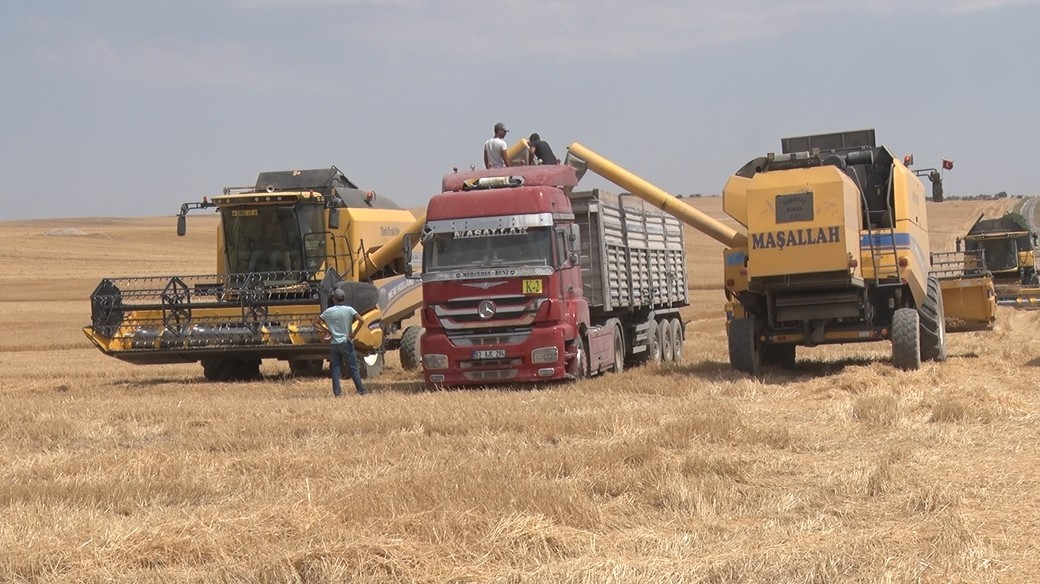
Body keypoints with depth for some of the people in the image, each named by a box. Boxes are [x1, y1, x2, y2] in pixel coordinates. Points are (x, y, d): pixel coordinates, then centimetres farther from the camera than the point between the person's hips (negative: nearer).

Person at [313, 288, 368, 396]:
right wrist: (354, 333, -7)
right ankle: (361, 390, 9)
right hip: (346, 343, -2)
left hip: (333, 343, 2)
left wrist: (327, 330, 4)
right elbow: (361, 320, -18)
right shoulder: (349, 309, -8)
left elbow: (316, 322, 4)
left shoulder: (329, 311, -1)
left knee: (335, 368, 6)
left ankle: (337, 392, 1)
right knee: (353, 368, 5)